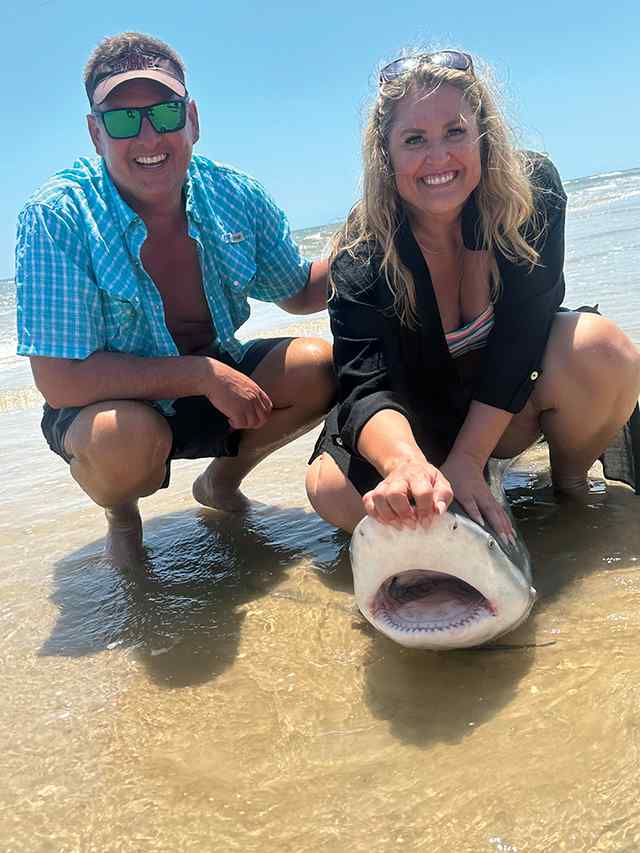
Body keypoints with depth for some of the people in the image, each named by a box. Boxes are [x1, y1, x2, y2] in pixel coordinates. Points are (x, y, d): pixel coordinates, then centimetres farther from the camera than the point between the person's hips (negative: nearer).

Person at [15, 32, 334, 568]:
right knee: (127, 439, -37)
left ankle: (222, 479, 13)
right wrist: (203, 373, -27)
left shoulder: (236, 198, -9)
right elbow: (60, 381, -27)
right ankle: (121, 514, 3)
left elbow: (301, 292, 7)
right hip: (105, 401, -4)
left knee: (322, 367, -16)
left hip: (216, 380, 5)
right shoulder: (54, 217, -23)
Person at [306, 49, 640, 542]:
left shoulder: (534, 192, -19)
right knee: (333, 491, -26)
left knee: (599, 349, -31)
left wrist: (465, 461, -32)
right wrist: (404, 464, -58)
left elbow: (521, 334, -24)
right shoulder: (362, 256, -21)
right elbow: (366, 387, -34)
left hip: (511, 402, 0)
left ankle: (570, 478, -1)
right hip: (420, 426, 0)